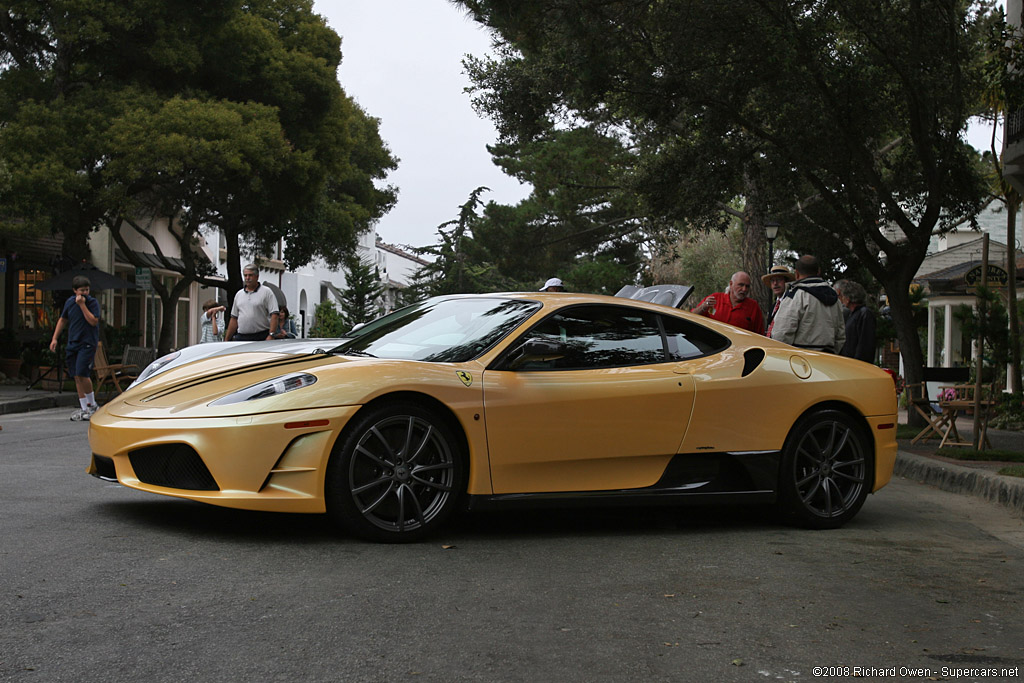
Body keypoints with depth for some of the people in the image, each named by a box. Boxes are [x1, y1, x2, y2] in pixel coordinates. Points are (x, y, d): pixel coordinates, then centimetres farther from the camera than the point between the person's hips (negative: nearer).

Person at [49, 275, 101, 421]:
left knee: (82, 374, -16)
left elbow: (93, 321, -18)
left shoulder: (93, 302, -6)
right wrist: (55, 338, 16)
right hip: (73, 343, 6)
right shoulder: (70, 302, 9)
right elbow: (63, 320, 20)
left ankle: (92, 405, 1)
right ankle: (84, 409, 12)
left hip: (87, 343, -5)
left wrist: (82, 304, -19)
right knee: (77, 377, 5)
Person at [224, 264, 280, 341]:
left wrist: (271, 335, -19)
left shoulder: (266, 292, 0)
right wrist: (226, 339, 15)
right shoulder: (239, 294, 18)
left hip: (261, 338, -5)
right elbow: (234, 319, 20)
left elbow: (274, 315, -8)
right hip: (241, 337, 5)